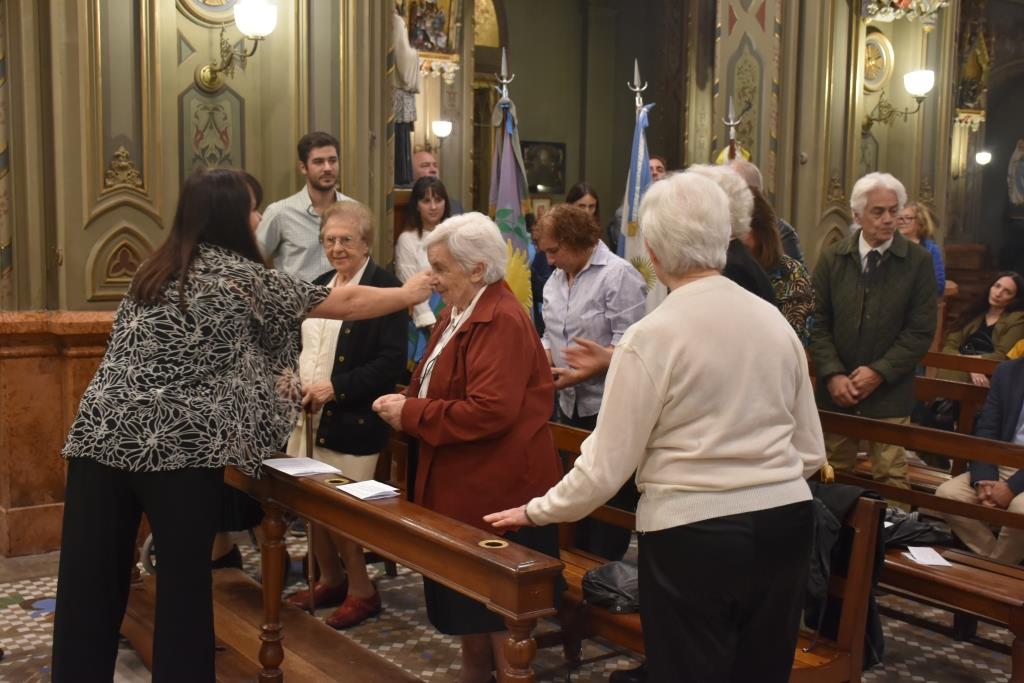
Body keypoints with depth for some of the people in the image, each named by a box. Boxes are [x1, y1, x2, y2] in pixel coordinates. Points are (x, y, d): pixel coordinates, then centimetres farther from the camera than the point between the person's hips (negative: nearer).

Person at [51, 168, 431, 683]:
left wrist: (257, 377, 34)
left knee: (90, 582, 8)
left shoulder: (155, 270, 18)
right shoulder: (242, 276, 0)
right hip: (178, 446, -5)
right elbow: (342, 303, 8)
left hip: (101, 435, 6)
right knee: (184, 578, 8)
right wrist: (408, 295, 23)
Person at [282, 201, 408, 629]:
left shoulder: (386, 288, -10)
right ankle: (331, 580, 31)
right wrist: (290, 376, 3)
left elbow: (391, 363, -17)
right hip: (309, 415, 7)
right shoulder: (319, 287, 15)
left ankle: (361, 590, 16)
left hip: (351, 422, -7)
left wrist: (337, 388, -21)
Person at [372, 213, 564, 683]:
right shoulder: (458, 314, 13)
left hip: (497, 490, -10)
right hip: (463, 486, 10)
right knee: (465, 600, 19)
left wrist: (411, 413, -19)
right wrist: (404, 404, -3)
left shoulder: (502, 322, -20)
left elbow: (489, 411, -28)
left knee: (499, 611, 2)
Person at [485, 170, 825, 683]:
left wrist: (536, 511, 5)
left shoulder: (651, 337, -13)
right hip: (785, 522, 5)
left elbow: (605, 467, -10)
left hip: (693, 535, -5)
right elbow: (810, 452, 10)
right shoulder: (775, 322, 3)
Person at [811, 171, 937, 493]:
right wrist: (833, 375, -10)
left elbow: (921, 331, -5)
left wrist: (879, 372, -12)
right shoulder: (832, 258, 3)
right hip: (836, 391, 2)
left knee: (890, 478, -3)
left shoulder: (918, 261, -2)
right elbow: (818, 322, 1)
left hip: (889, 393, -2)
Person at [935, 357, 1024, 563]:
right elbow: (986, 430, 3)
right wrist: (983, 480, -12)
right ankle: (992, 561, -2)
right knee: (946, 493, -15)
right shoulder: (1007, 372, 7)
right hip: (1003, 466, 5)